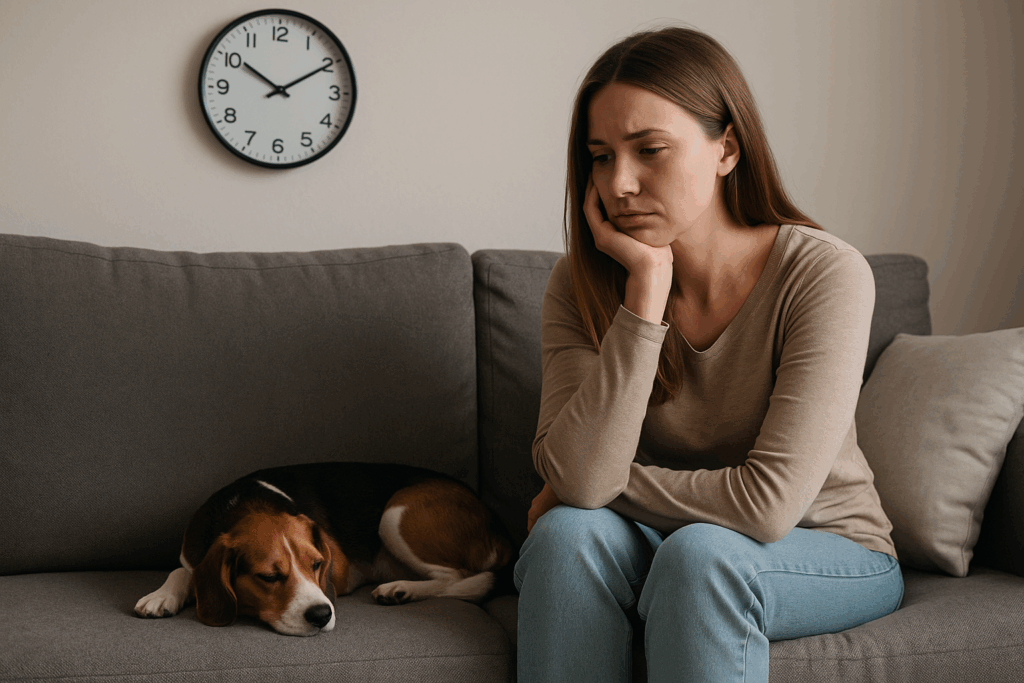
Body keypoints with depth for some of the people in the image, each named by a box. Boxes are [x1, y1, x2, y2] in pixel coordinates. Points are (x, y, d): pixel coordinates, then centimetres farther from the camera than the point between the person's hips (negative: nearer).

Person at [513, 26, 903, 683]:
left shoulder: (824, 273, -20)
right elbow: (578, 479, -25)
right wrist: (648, 283, -27)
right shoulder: (582, 284, -10)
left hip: (830, 555, -2)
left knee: (701, 552, -34)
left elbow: (768, 503, -26)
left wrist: (607, 484, -14)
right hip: (661, 549, 3)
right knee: (569, 534, -29)